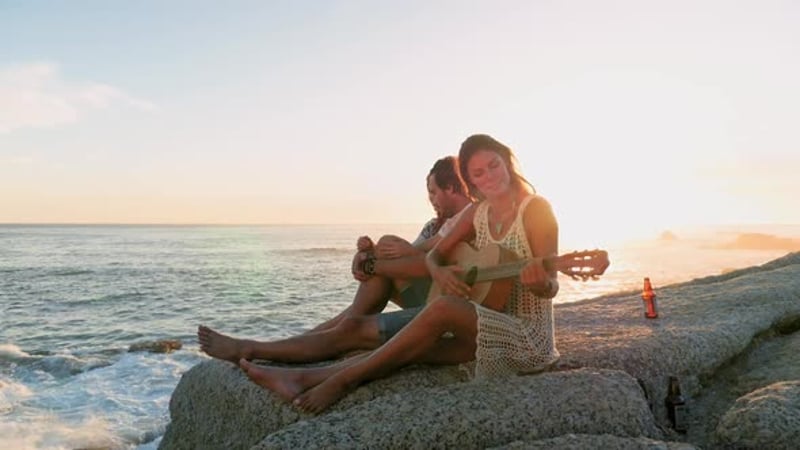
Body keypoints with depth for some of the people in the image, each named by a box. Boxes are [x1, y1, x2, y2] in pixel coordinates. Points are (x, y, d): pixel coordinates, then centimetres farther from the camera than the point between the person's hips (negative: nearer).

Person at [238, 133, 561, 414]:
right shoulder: (477, 212, 7)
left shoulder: (536, 208, -13)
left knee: (443, 309, -30)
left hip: (528, 337, -6)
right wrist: (439, 273, -16)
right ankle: (302, 379, -19)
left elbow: (551, 287, -16)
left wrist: (540, 281, -41)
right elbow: (433, 255, 8)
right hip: (490, 331, 6)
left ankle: (343, 380, -22)